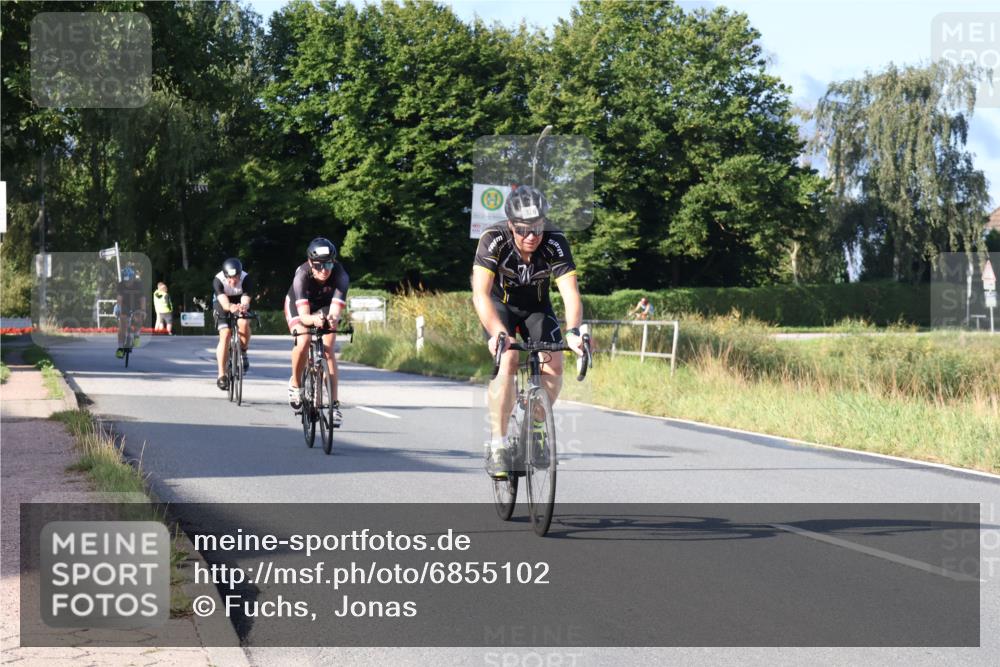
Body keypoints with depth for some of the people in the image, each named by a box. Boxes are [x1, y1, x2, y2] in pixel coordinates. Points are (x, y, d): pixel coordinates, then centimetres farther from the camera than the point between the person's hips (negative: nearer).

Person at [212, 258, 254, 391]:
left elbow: (246, 301, -41)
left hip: (240, 305, 1)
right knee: (225, 335, -19)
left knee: (244, 324, -31)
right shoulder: (218, 280, -31)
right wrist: (230, 307, -67)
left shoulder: (246, 279, -30)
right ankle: (222, 376, -15)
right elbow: (224, 302, -44)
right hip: (222, 306, -1)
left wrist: (243, 307, -65)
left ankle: (243, 352, -3)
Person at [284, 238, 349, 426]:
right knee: (303, 341, -27)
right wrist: (314, 320, -67)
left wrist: (333, 318, -67)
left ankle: (334, 404, -12)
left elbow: (335, 310, -44)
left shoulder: (340, 275, -35)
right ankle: (295, 383, -1)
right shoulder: (302, 275, -38)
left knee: (328, 349, -17)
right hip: (298, 304, -1)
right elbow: (303, 316, -45)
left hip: (325, 306, 1)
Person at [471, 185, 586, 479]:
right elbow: (480, 293, -40)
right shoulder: (494, 239, -32)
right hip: (500, 305, -2)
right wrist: (498, 333, -56)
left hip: (536, 306, 2)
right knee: (508, 361, -27)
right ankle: (498, 446, -20)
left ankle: (536, 427, 9)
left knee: (554, 366, -18)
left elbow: (571, 292, -36)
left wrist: (573, 330, -55)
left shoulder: (555, 243, -29)